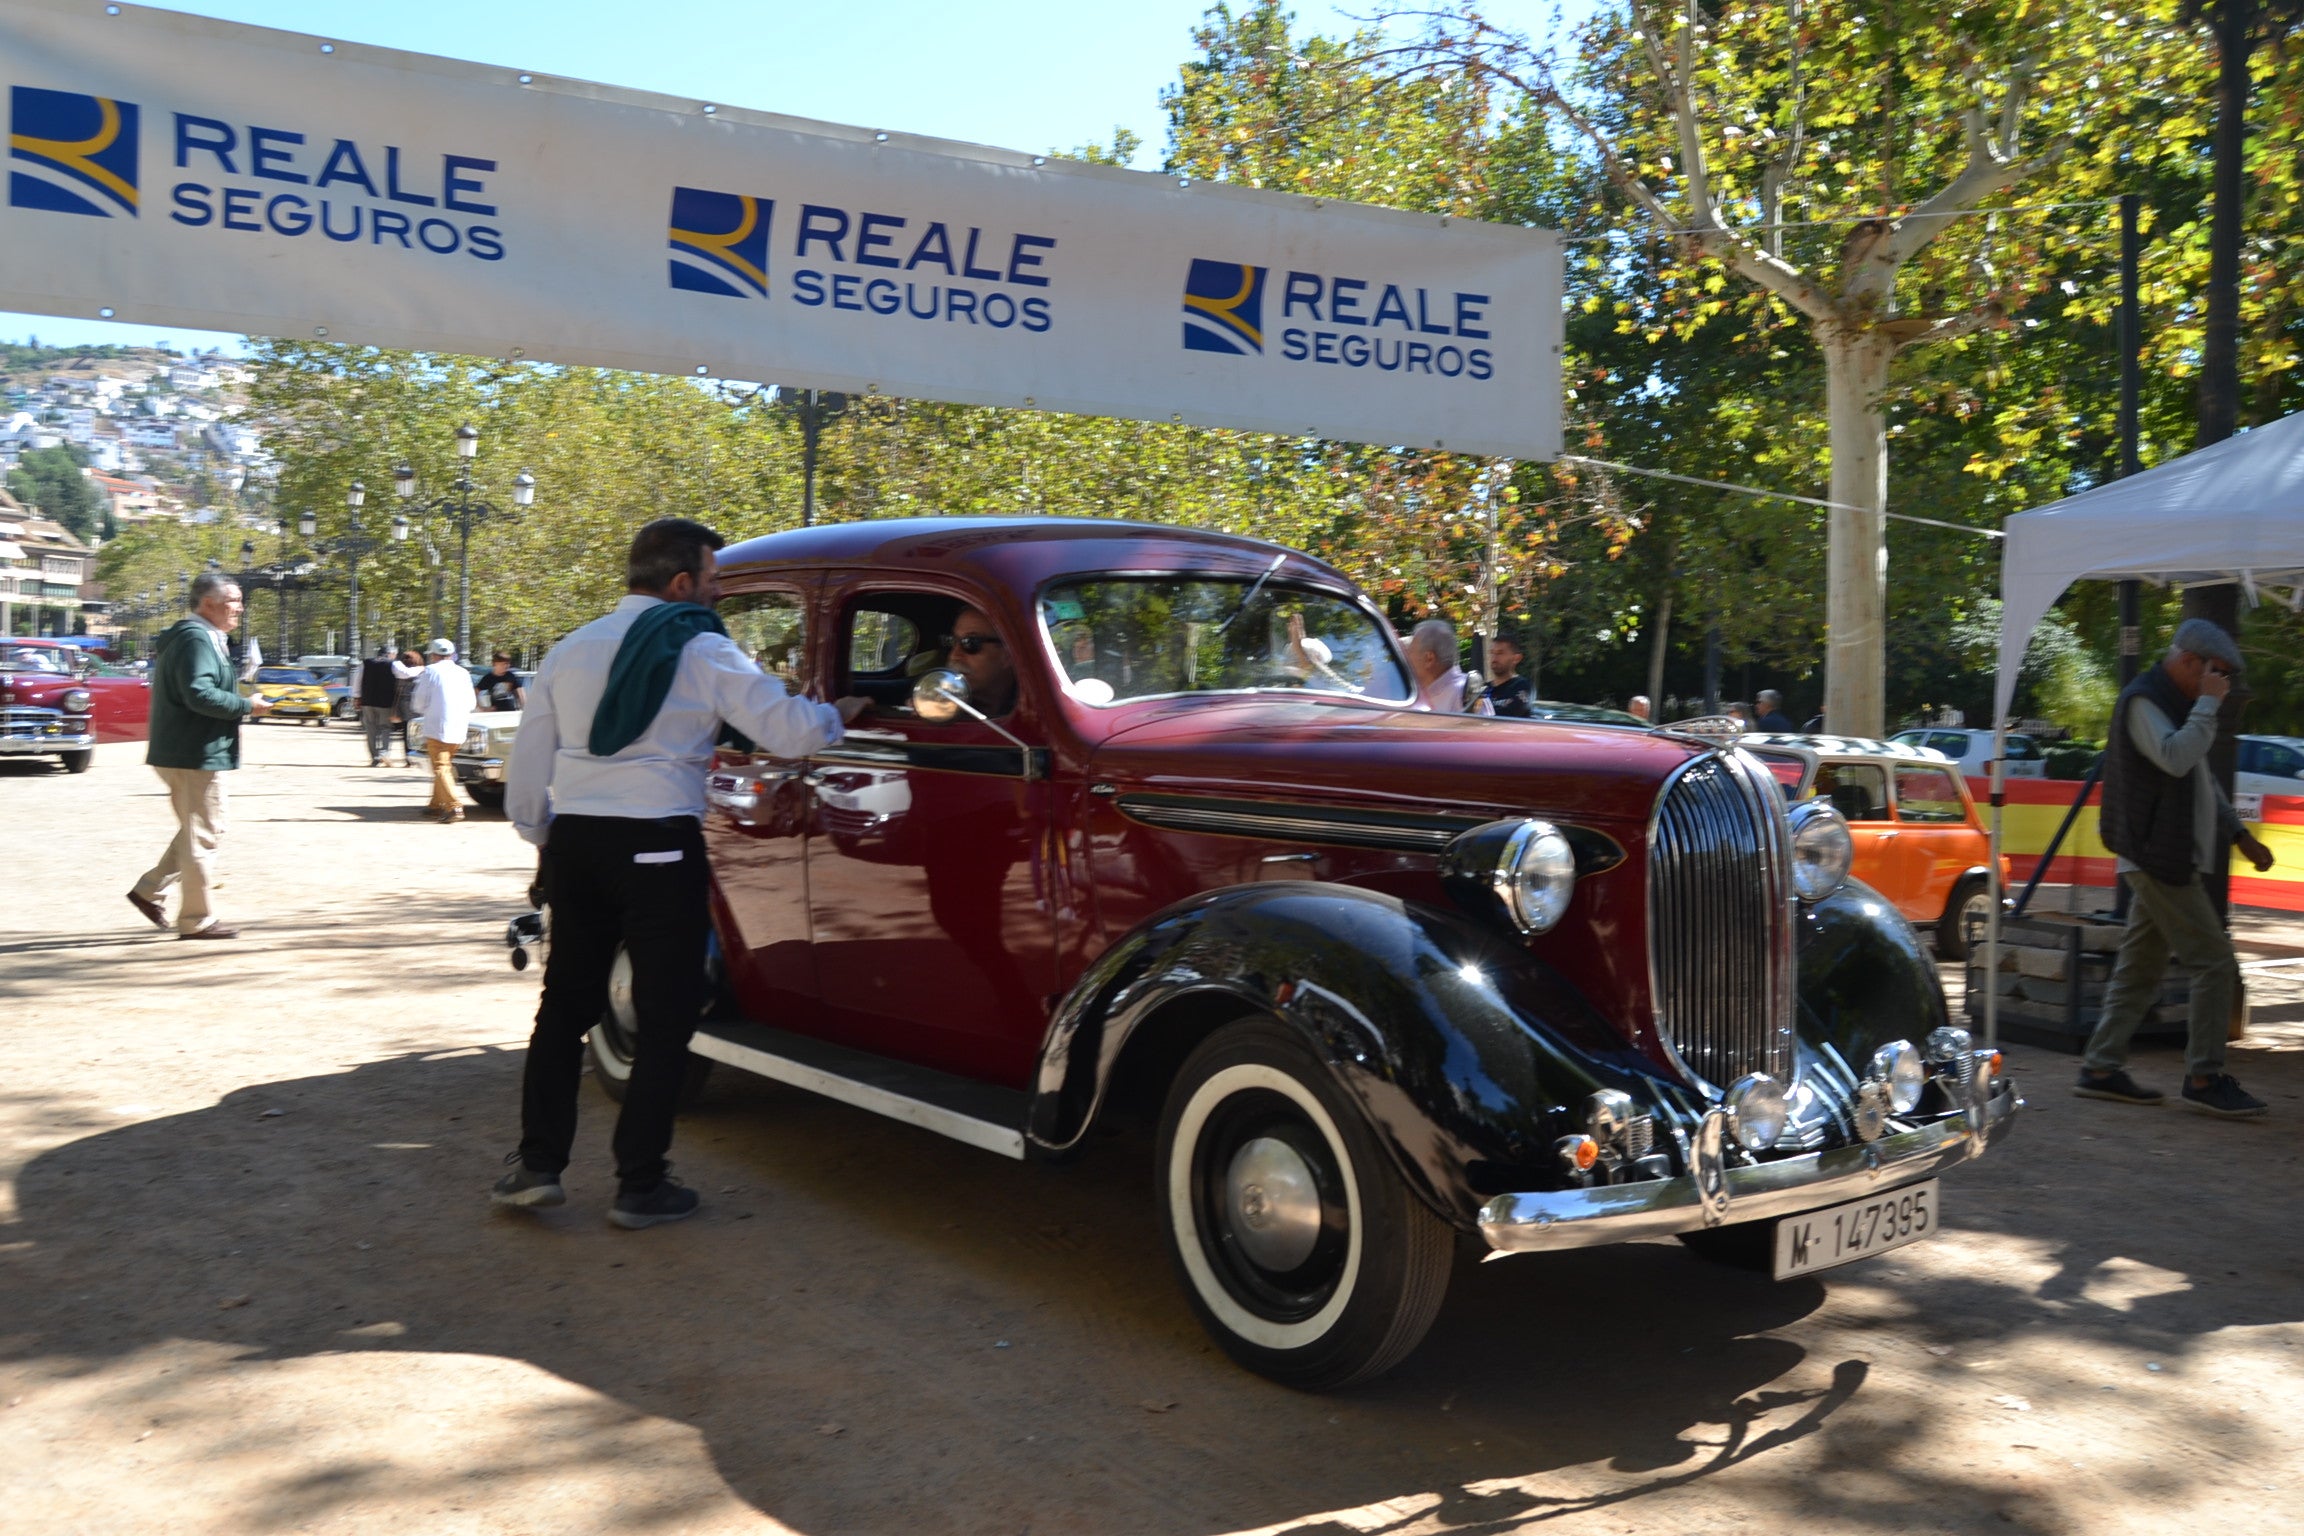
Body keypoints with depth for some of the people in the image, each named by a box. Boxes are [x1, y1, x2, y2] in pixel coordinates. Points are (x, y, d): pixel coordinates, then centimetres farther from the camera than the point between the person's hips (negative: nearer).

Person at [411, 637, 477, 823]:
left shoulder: (431, 671, -4)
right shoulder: (464, 673, 10)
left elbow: (419, 702, -3)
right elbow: (471, 704, 12)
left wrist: (423, 711, 18)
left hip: (436, 727, -6)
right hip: (458, 730, 6)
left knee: (440, 769, -7)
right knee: (445, 766, 19)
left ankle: (454, 807, -21)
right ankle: (436, 805, 27)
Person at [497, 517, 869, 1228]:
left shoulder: (570, 650, 11)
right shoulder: (704, 650, -6)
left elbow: (528, 763, 13)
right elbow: (790, 731, -9)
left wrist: (541, 836, 25)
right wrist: (840, 714, 10)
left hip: (574, 842, 6)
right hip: (658, 848, -5)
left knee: (566, 1002, 17)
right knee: (666, 1015, 4)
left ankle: (537, 1164, 17)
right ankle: (640, 1186, 9)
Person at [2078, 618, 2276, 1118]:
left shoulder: (2178, 705, 21)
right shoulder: (2142, 702, -11)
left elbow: (2202, 781, 29)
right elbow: (2175, 758, -29)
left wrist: (2241, 836, 25)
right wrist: (2208, 702, -20)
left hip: (2172, 859, 10)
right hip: (2158, 858, -10)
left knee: (2140, 969, 10)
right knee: (2215, 962, -9)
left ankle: (2101, 1068, 12)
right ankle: (2205, 1078, -5)